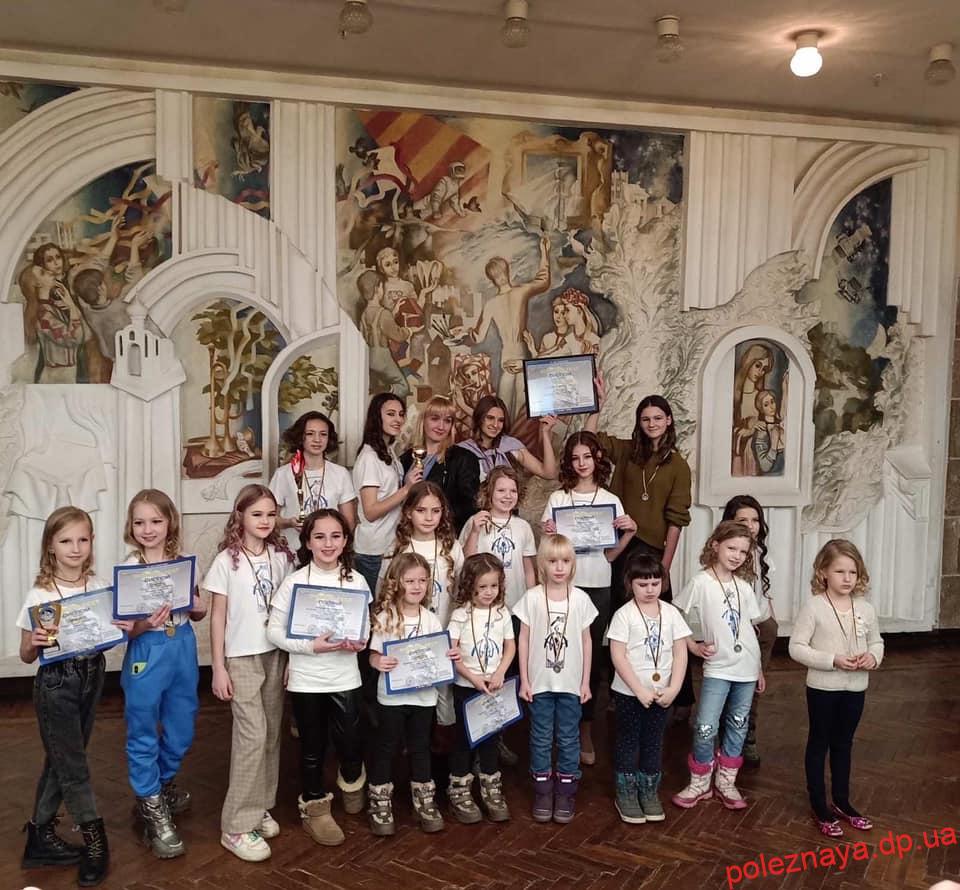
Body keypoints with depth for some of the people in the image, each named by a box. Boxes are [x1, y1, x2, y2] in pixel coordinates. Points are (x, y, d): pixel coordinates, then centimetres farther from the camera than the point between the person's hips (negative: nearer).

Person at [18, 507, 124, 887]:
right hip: (55, 683, -4)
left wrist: (128, 628, -14)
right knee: (72, 763, 3)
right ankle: (94, 840, 17)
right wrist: (34, 642, -28)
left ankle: (41, 834, 31)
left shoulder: (101, 588, -2)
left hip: (91, 677, 4)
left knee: (62, 760, 15)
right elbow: (26, 656, -6)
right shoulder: (39, 595, -12)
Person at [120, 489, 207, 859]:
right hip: (147, 653, -4)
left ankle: (163, 785, 41)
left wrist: (198, 607, -10)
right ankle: (152, 808, 20)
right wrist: (145, 624, -29)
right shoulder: (129, 568, -9)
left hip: (183, 649, 4)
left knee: (182, 728, 16)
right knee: (143, 733, 6)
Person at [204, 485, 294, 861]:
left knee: (271, 732, 10)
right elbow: (217, 617, -6)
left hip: (276, 653, 5)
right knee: (253, 735, -8)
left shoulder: (281, 557, 3)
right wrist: (218, 668, -8)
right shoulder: (227, 560, -9)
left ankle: (260, 806, 26)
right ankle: (237, 826, 2)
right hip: (241, 657, -4)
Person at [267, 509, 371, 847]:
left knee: (350, 744, 6)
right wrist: (311, 646, -19)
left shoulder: (356, 581, -3)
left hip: (345, 678, 2)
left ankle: (352, 781, 40)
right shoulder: (294, 582, -10)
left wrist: (360, 642, -14)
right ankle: (314, 808, 33)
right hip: (306, 679, -1)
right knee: (313, 748, 12)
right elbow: (274, 631, -8)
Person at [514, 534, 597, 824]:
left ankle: (566, 792, 23)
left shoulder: (581, 598, -3)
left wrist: (586, 681, 3)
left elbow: (586, 641, 3)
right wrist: (524, 680, -3)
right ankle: (542, 792, 23)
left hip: (571, 683, 1)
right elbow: (524, 640, -2)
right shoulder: (532, 597, -7)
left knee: (569, 739, 10)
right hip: (540, 682, -1)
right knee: (541, 739, 10)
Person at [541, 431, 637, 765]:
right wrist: (548, 535, -18)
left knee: (592, 657, 7)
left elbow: (610, 554, 4)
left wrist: (629, 534, -11)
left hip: (598, 588, 2)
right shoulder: (557, 499, 0)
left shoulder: (611, 501, 4)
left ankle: (585, 731, 20)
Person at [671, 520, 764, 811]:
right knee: (705, 729, -7)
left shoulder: (743, 586, 5)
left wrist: (759, 668, 15)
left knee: (737, 727, 13)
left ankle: (726, 782, 26)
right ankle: (699, 783, 13)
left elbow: (748, 629, 12)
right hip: (717, 668, -5)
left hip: (746, 668, 5)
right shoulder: (700, 583, -11)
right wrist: (694, 646, -13)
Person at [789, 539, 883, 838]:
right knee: (819, 743, 10)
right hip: (823, 687, -4)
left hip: (855, 688, 5)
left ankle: (842, 801, 35)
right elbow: (797, 648, -16)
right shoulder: (813, 607, -16)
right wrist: (833, 660, -25)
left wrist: (873, 656, -11)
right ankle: (819, 806, 22)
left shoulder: (866, 609, -1)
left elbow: (877, 642, 12)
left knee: (843, 744, 19)